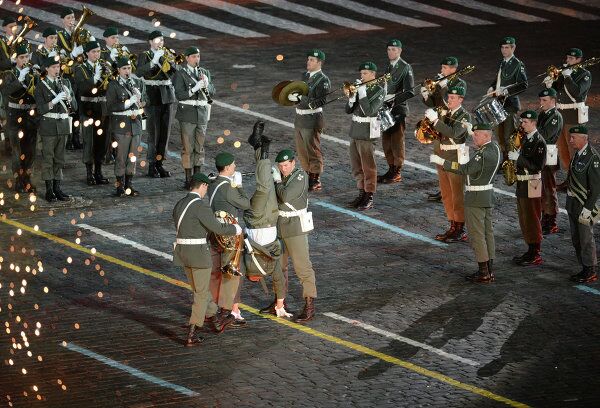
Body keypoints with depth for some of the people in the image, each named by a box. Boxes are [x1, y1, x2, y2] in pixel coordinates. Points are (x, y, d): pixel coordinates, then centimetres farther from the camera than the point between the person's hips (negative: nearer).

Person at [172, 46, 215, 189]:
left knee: (200, 147, 10)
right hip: (187, 115, -5)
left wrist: (206, 84, -13)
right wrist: (196, 88, -25)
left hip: (202, 114, 5)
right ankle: (188, 180, 2)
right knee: (188, 148, -2)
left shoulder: (205, 72, 10)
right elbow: (180, 95, -15)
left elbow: (212, 91, 8)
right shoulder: (180, 74, -6)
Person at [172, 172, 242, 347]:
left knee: (200, 289, 23)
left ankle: (216, 320, 40)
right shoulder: (200, 205, -16)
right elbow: (216, 227, -16)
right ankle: (192, 335, 0)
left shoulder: (179, 205, 10)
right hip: (198, 252, -8)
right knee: (201, 294, 2)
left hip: (182, 251, 8)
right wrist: (234, 229, 3)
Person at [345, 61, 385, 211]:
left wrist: (362, 93, -21)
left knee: (368, 166, -2)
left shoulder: (379, 91, -9)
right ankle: (362, 194, 24)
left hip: (367, 133, -7)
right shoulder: (360, 88, 9)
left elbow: (368, 111, -22)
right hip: (355, 131, 7)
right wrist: (351, 97, -10)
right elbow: (349, 110, 8)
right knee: (357, 167, 13)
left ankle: (369, 198, 4)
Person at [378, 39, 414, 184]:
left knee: (397, 142, -1)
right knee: (386, 141, 10)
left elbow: (410, 92, -16)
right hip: (386, 109, 7)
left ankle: (397, 173, 7)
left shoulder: (405, 68, -11)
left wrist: (393, 98, -21)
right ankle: (391, 170, 21)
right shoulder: (389, 67, 13)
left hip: (399, 110, -7)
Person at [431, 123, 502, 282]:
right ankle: (489, 271, 17)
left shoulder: (484, 154, -24)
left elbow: (466, 169, -32)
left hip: (475, 198, -10)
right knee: (488, 232, 12)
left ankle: (483, 273, -2)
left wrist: (441, 161, -32)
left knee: (477, 234, -3)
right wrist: (471, 130, 37)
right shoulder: (495, 147, 5)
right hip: (488, 196, 10)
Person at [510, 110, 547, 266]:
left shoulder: (539, 141, -16)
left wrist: (518, 158, -23)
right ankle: (531, 251, 24)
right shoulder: (525, 138, 11)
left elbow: (538, 166, -22)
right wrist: (515, 156, 5)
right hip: (522, 183, 9)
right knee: (524, 219, 15)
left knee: (532, 220, -3)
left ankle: (536, 256, 3)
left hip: (532, 184, -9)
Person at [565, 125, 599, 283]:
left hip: (584, 204, -9)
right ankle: (585, 268, 25)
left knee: (586, 239, 0)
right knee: (576, 239, 15)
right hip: (573, 203, 9)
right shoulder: (577, 154, 7)